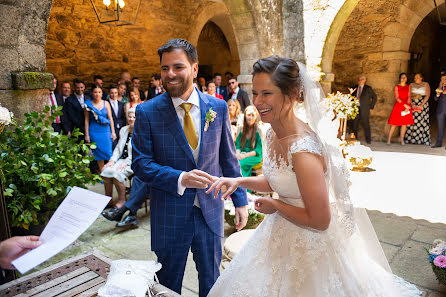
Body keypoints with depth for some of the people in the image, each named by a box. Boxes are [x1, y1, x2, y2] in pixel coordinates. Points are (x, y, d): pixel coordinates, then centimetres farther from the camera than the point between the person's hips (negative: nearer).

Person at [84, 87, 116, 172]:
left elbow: (110, 118, 5)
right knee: (98, 152, 2)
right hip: (94, 132, -1)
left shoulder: (106, 103, 5)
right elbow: (86, 120, 1)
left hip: (106, 131, 1)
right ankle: (102, 172, 10)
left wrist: (113, 132, 0)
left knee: (108, 151, -2)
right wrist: (87, 134, -2)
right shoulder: (88, 104, 1)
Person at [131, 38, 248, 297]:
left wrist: (240, 200, 4)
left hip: (210, 211, 2)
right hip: (169, 215, -1)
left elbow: (228, 158, 4)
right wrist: (180, 179, -24)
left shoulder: (218, 107, -2)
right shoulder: (147, 112, -9)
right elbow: (140, 163, -9)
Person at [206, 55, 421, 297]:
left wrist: (274, 206, -15)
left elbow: (319, 221, -26)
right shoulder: (274, 133, -6)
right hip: (283, 236, 8)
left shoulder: (303, 150, -32)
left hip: (310, 245, -8)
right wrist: (240, 181, -3)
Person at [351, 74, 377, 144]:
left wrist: (371, 106, 1)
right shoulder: (355, 88, 13)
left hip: (364, 110, -3)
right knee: (355, 125, 0)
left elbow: (374, 97, 7)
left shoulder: (368, 88, 4)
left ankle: (368, 140, 4)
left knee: (366, 124, -2)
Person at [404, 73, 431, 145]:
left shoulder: (426, 85, 6)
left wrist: (421, 105, -14)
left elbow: (427, 95, -3)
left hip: (423, 104, -2)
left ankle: (424, 140, -4)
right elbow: (409, 96, 4)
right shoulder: (411, 85, 13)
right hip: (412, 104, 2)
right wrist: (412, 104, -11)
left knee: (422, 121, -6)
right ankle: (410, 139, -3)